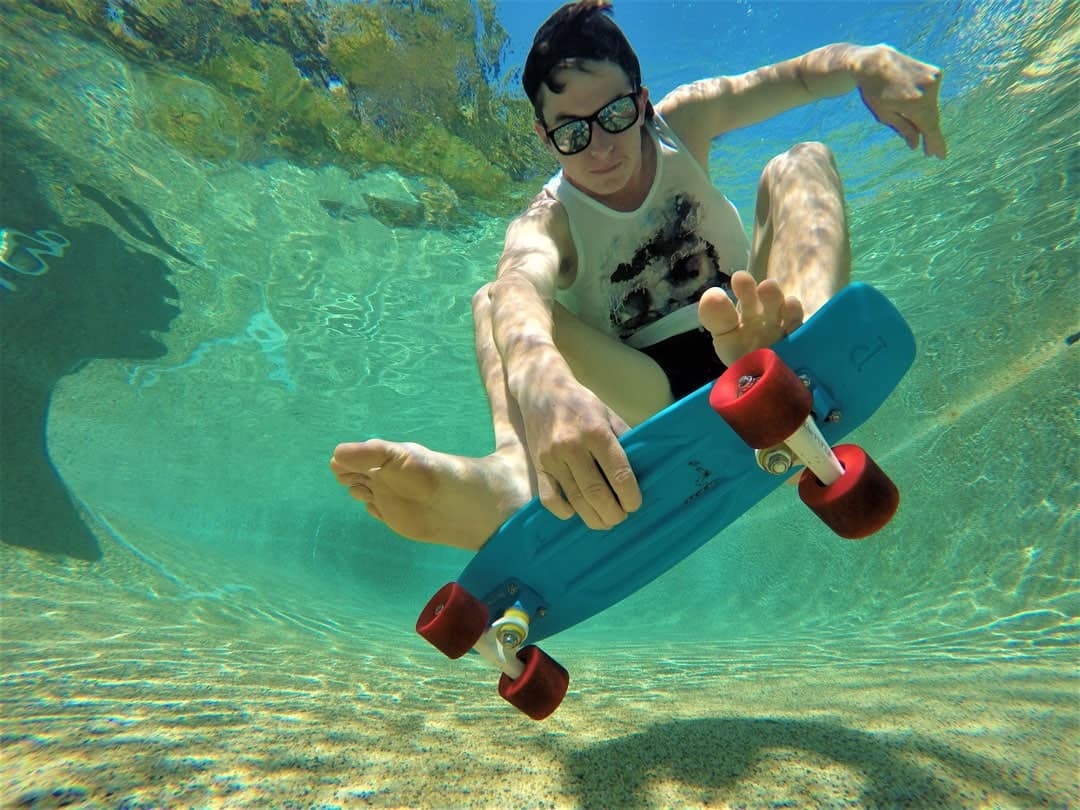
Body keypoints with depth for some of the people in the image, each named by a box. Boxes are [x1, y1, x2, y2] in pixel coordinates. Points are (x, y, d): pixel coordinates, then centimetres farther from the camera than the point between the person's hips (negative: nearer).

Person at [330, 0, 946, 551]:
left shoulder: (681, 124, 2)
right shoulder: (547, 223, -10)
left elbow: (798, 76, -5)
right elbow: (520, 288, -34)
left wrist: (870, 61, -31)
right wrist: (543, 383, -58)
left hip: (748, 347, 3)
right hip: (657, 393, -2)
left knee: (802, 164, -14)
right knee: (493, 302, -18)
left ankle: (793, 351, -47)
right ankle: (514, 468, -51)